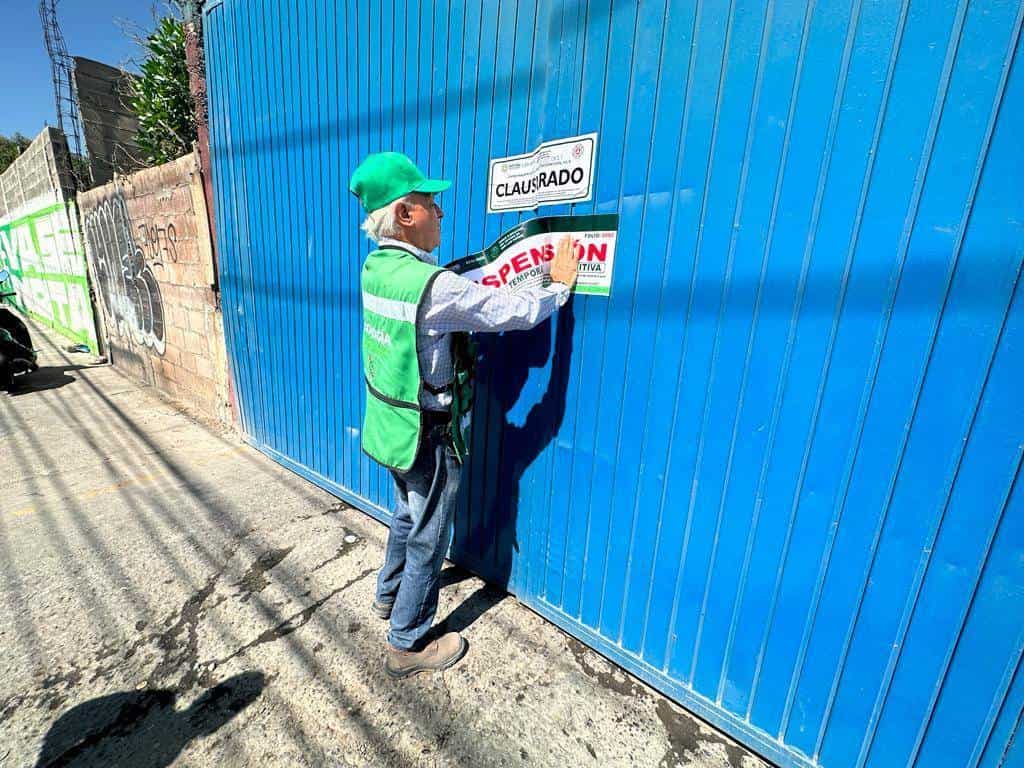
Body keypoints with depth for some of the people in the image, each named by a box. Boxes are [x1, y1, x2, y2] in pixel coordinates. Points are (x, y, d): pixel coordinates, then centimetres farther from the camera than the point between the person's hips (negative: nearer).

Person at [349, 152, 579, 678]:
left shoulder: (377, 267, 0)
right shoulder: (434, 286, -27)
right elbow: (520, 312, -21)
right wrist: (560, 284, -3)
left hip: (392, 425, 9)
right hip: (428, 437, -8)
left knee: (408, 515, 30)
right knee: (427, 540, 13)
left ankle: (389, 594, 55)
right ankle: (406, 645, 36)